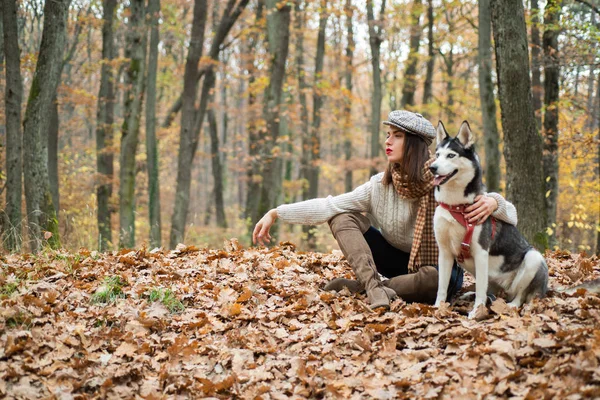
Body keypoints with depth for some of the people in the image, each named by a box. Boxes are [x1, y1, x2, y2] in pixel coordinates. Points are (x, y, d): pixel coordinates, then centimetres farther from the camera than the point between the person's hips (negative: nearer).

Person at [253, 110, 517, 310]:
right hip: (399, 260, 4)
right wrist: (276, 214, -15)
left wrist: (492, 202, -44)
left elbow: (510, 215, -19)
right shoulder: (381, 185, -6)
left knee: (434, 280, -41)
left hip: (438, 268, -4)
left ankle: (354, 288, -22)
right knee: (341, 217, -10)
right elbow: (328, 206, -9)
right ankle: (373, 286, -31)